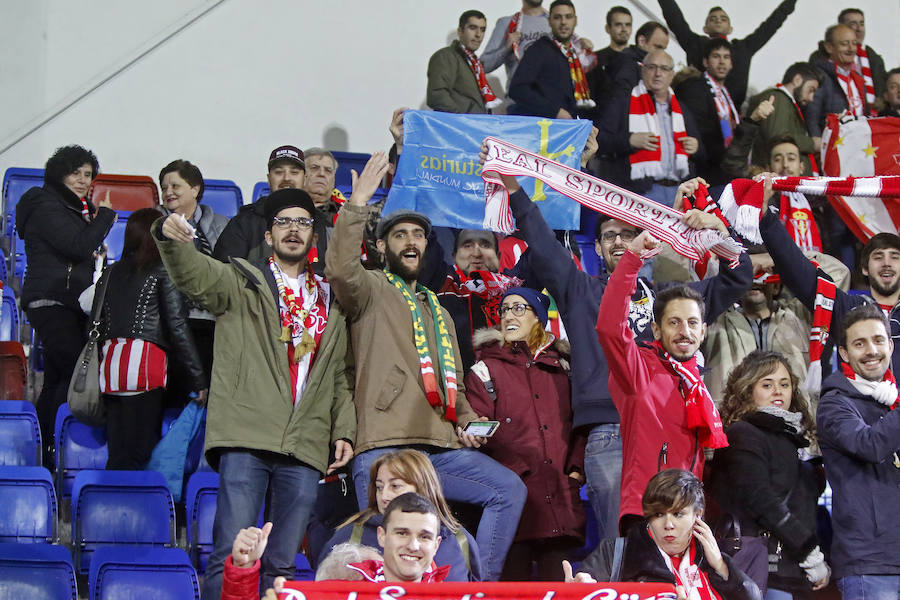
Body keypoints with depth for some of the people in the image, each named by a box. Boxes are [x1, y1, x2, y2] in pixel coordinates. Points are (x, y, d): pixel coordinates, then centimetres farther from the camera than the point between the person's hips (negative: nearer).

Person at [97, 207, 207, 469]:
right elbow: (177, 326, -5)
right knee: (138, 454, -6)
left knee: (117, 455, 8)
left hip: (109, 366, 6)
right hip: (145, 363, -6)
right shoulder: (163, 270, 1)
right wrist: (199, 379, -3)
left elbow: (99, 324, 14)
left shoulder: (112, 272, 17)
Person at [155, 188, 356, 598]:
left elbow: (341, 375, 21)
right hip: (247, 439, -3)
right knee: (231, 556, -11)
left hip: (305, 448, 3)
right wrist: (171, 239, -29)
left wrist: (345, 431, 8)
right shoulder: (242, 283, 11)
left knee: (282, 565, 3)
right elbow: (193, 274, -8)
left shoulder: (331, 301, 20)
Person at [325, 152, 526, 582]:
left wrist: (466, 422, 13)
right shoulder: (371, 291, 8)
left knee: (509, 489, -8)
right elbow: (341, 270, -16)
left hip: (441, 448, 6)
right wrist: (357, 205, -22)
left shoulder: (438, 312, 29)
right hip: (384, 448, -6)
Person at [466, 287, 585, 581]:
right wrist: (514, 469, -13)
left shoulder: (561, 367, 19)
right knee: (514, 572, -7)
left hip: (561, 495, 3)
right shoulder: (486, 369, 8)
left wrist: (576, 467, 5)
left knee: (558, 576, 1)